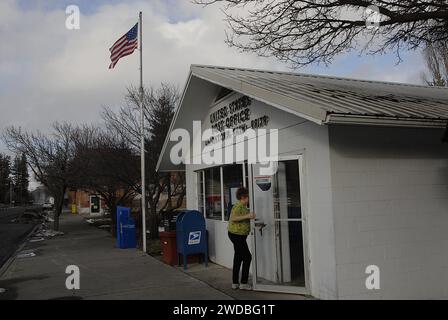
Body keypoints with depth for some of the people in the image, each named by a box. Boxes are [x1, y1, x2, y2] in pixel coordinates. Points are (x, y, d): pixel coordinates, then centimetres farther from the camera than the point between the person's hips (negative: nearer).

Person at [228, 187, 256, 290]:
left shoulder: (243, 206, 13)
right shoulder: (238, 206, -18)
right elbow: (233, 218, -31)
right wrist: (247, 216, -33)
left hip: (239, 235, 11)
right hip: (236, 234, -11)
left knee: (238, 259, 13)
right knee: (247, 257, -7)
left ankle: (235, 283, 19)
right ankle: (243, 283, -1)